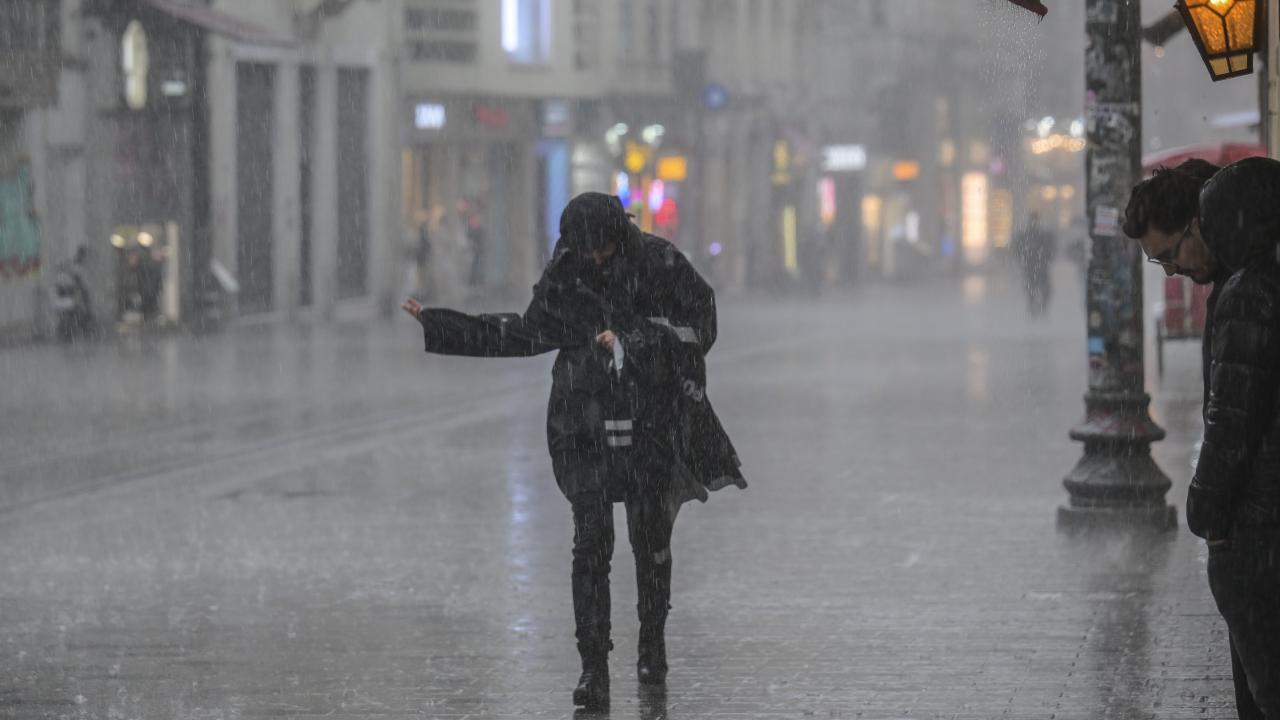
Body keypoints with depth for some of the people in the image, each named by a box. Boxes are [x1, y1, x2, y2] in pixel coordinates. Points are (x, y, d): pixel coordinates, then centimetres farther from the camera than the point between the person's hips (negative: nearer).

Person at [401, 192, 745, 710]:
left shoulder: (661, 265, -7)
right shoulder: (565, 277, 0)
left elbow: (700, 328, -5)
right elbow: (528, 334, 12)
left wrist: (634, 338, -18)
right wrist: (438, 326, 11)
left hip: (650, 426, -1)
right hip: (586, 429, 1)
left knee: (651, 539, 9)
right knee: (591, 544, -8)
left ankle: (653, 644, 32)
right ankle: (594, 669, -6)